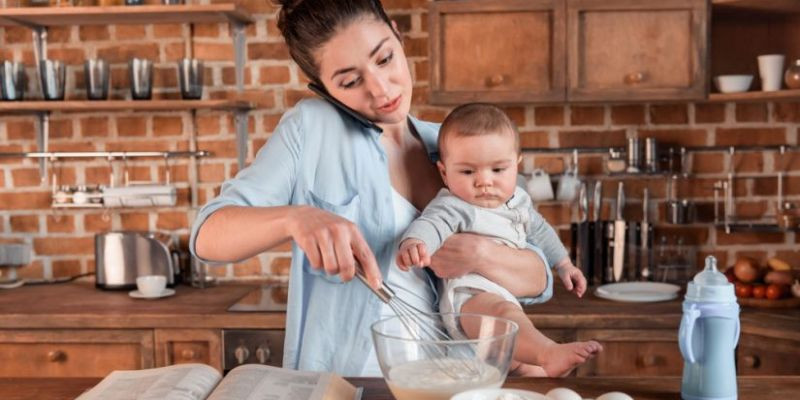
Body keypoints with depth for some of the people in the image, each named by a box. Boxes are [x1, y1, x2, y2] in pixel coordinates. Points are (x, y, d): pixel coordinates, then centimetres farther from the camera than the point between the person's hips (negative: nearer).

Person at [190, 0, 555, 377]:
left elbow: (539, 280, 4)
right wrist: (294, 217, -27)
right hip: (335, 380, -2)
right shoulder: (311, 126, -3)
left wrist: (480, 255, -17)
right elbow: (208, 234, -8)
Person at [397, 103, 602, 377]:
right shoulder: (453, 207, -10)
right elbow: (430, 224, -31)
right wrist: (412, 243, -54)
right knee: (503, 312, -41)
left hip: (513, 297, 11)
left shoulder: (518, 201, 16)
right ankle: (549, 354, -61)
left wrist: (563, 264, 39)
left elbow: (539, 232, 34)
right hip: (469, 296, -11)